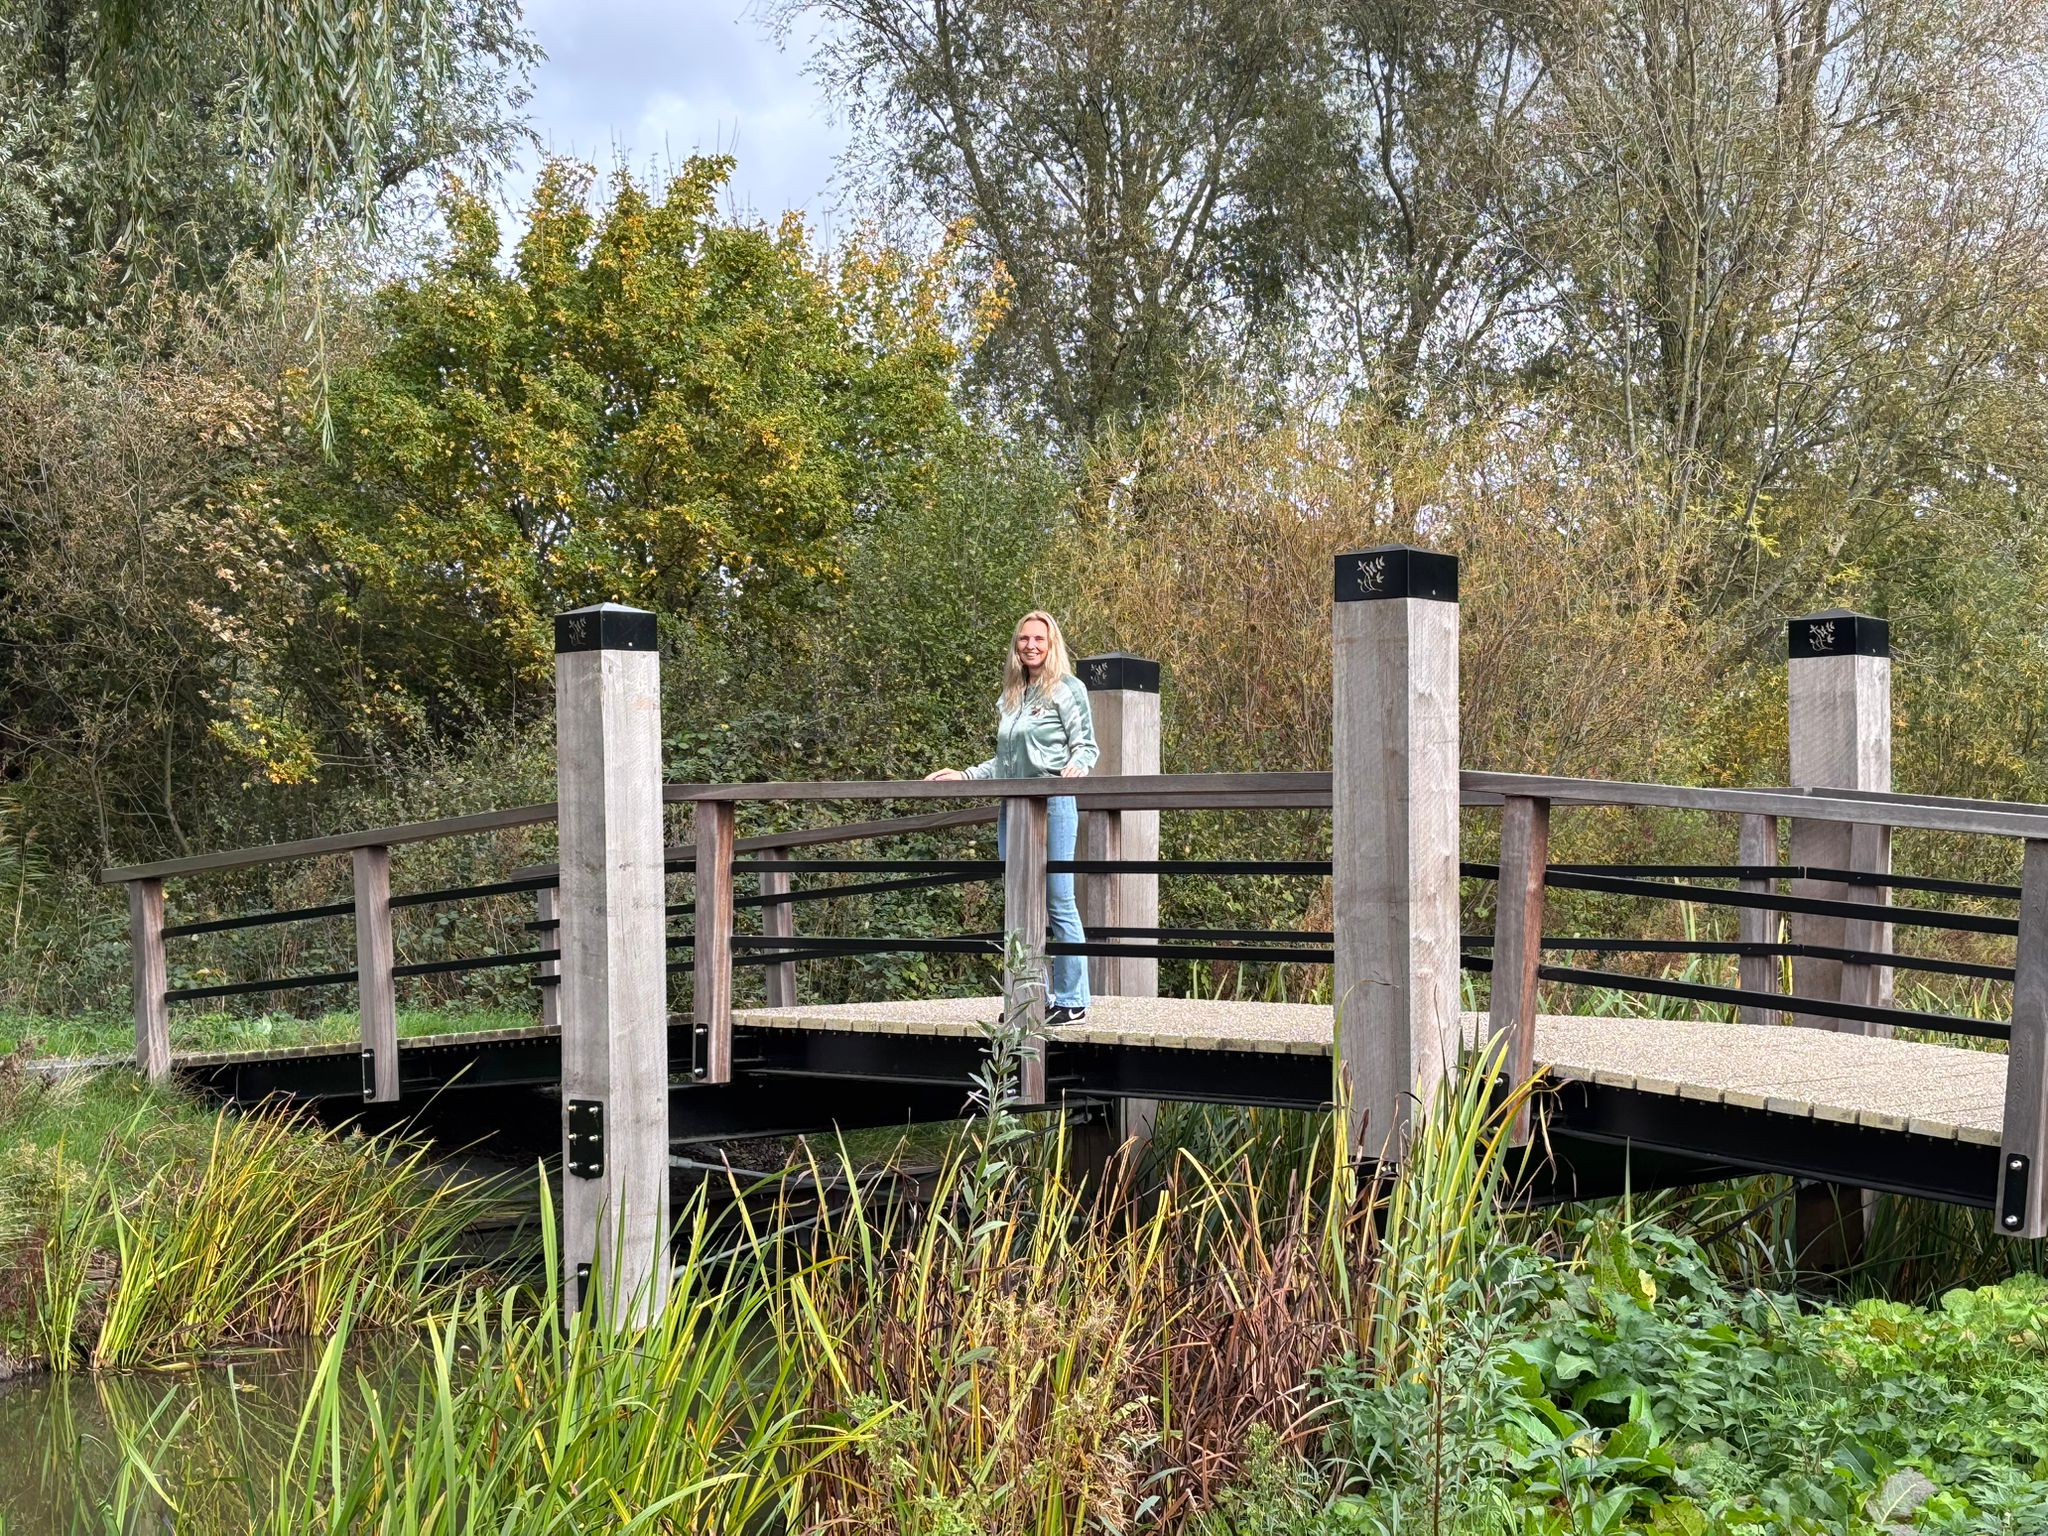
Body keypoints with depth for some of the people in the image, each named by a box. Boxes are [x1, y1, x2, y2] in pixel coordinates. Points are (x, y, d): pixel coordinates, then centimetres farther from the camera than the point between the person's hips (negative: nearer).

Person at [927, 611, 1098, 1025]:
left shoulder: (1068, 689, 0)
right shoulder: (1010, 698, 19)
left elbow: (1086, 746, -3)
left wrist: (1077, 766, -24)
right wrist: (964, 775, 18)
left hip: (1053, 802, -7)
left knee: (1059, 904, -6)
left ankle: (1072, 1001, -2)